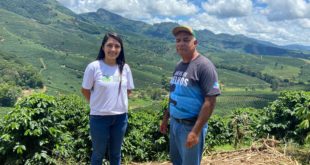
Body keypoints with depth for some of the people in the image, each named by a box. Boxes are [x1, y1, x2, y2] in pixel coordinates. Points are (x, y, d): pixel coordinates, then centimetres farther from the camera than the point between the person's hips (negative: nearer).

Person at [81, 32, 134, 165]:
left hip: (120, 117, 3)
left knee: (115, 153, 19)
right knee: (98, 153, 14)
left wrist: (117, 101, 3)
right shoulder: (93, 67, -13)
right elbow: (85, 90, -2)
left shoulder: (124, 68, -3)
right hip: (99, 117, -3)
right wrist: (98, 104, 3)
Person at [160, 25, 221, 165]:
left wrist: (196, 131, -25)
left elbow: (210, 101, -21)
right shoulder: (179, 65, 7)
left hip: (191, 126, -8)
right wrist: (165, 118, 17)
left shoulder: (204, 65, -17)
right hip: (174, 123, 8)